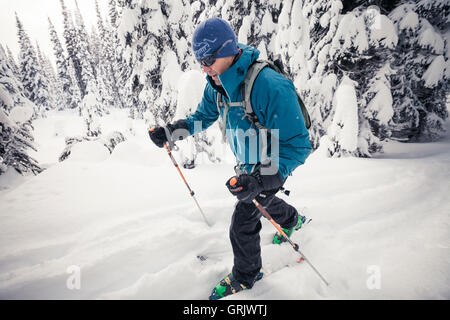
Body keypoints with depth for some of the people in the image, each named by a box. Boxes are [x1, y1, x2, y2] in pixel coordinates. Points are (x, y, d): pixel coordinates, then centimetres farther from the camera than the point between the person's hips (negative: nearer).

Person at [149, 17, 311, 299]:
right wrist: (170, 131, -10)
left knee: (242, 223, -2)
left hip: (272, 166, -8)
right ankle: (292, 220, 64)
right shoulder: (218, 85, -10)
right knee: (262, 199, 31)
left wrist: (259, 180, -45)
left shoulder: (269, 87, -36)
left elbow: (298, 145, -35)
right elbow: (203, 117, 7)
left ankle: (246, 275, 28)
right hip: (247, 164, 8)